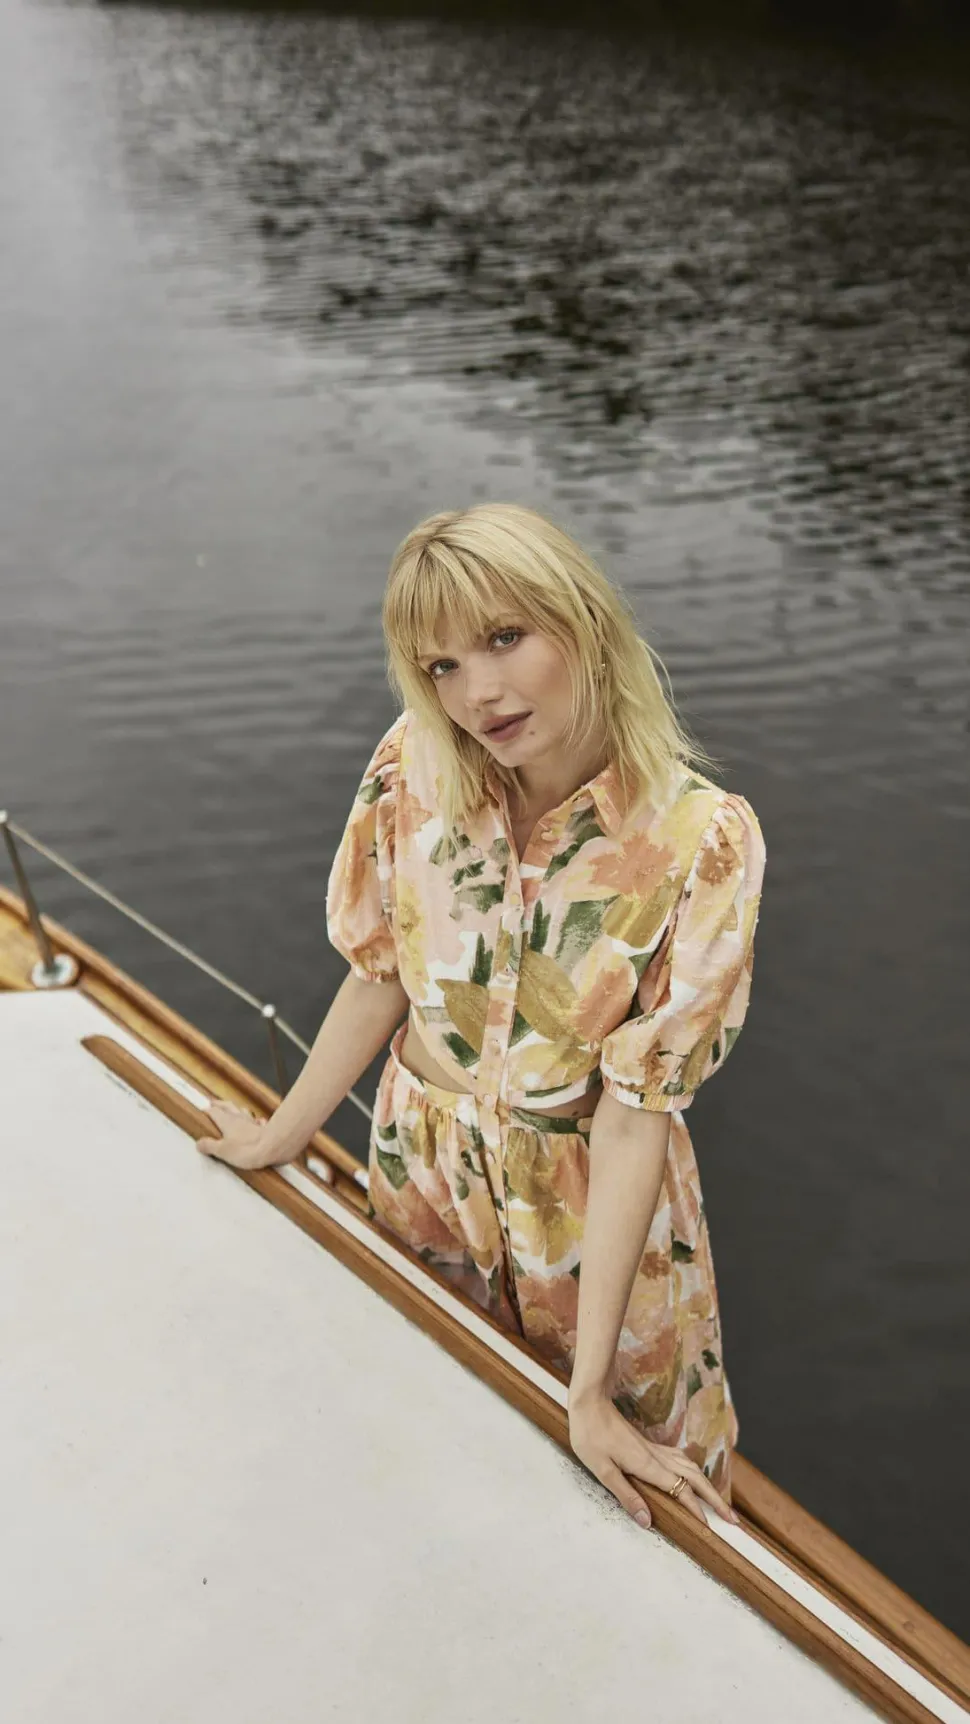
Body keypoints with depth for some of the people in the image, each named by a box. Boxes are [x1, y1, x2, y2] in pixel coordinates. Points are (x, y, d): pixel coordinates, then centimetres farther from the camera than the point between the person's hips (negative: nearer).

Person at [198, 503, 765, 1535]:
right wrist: (283, 1136, 6)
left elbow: (635, 1111, -24)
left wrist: (591, 1387, -21)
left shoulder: (701, 840, -27)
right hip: (425, 1174, 3)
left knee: (626, 1500, 21)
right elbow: (381, 975, -4)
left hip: (588, 1204, -2)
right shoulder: (414, 771, -17)